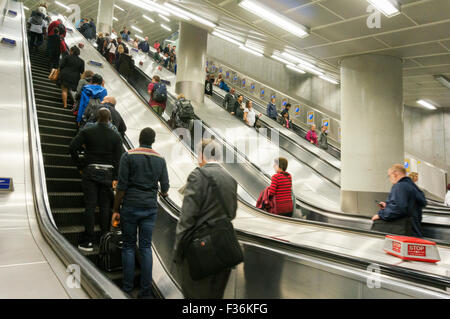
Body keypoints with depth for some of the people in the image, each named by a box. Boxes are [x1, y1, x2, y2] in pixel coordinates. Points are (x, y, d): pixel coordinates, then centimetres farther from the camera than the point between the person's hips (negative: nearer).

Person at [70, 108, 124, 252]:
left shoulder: (86, 132, -1)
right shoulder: (115, 136, 1)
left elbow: (72, 147, -9)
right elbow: (118, 158, -4)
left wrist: (80, 166, 1)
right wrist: (115, 178, -3)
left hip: (90, 172, -1)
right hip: (107, 173, 1)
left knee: (90, 206, 2)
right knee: (105, 206, 7)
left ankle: (88, 241, 5)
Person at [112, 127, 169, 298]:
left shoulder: (128, 156, -5)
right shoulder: (160, 159, 4)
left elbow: (122, 186, -8)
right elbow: (165, 188, 7)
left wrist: (116, 209, -2)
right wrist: (163, 193, 30)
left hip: (130, 207, -2)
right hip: (150, 207, 2)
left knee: (128, 246, 10)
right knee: (146, 247, 7)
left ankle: (127, 287, 15)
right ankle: (146, 290, 11)